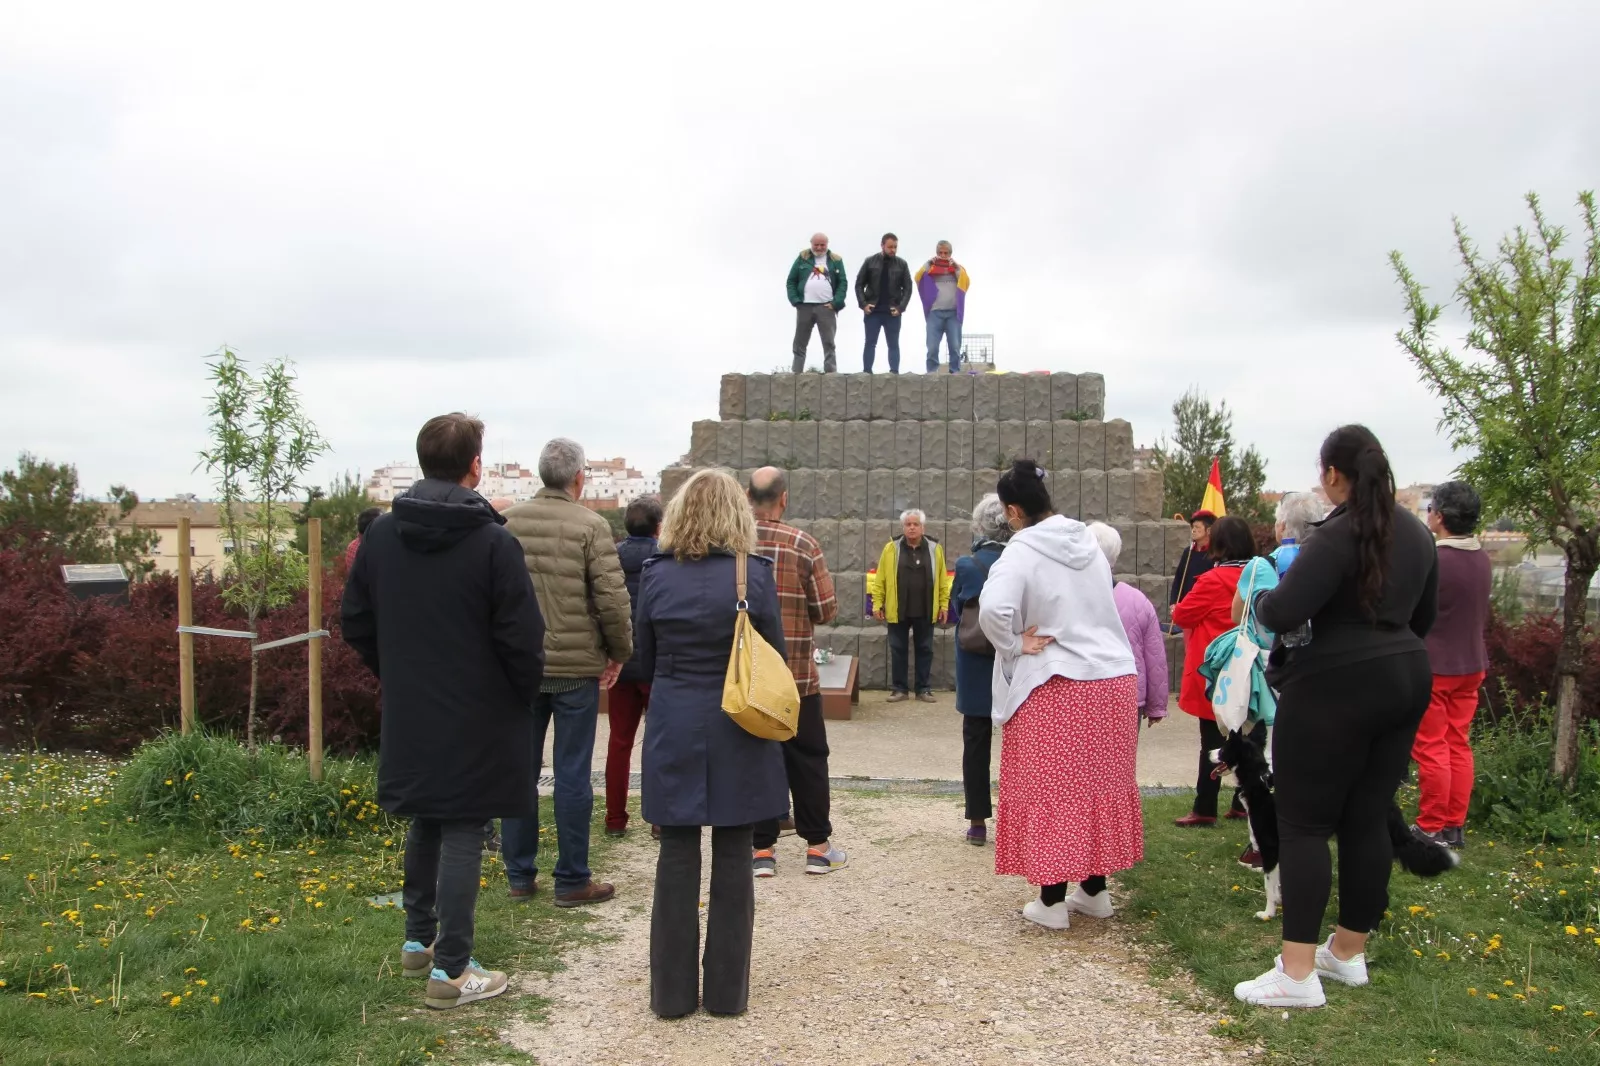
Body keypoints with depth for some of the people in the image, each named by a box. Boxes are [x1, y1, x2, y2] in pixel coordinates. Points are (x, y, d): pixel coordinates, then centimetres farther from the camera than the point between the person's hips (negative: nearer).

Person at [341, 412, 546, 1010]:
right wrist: (524, 691, 1)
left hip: (408, 715, 6)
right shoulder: (493, 542, -17)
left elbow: (355, 623, 6)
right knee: (463, 836, 2)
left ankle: (418, 942, 34)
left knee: (424, 826, 21)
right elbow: (521, 638, -17)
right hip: (476, 720, -5)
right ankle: (450, 971, 9)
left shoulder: (381, 534, 0)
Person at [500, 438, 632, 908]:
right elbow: (613, 597, -15)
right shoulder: (590, 525, -11)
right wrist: (620, 652, 0)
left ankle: (519, 874, 22)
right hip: (577, 665, -4)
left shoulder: (508, 523, 0)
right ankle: (572, 880, 13)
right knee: (572, 774, 5)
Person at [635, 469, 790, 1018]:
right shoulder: (754, 574, -9)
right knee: (732, 859, 9)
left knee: (677, 857, 10)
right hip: (737, 734, -1)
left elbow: (646, 662, 6)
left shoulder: (656, 575, -3)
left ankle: (672, 989, 18)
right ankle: (727, 989, 18)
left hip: (674, 732, 1)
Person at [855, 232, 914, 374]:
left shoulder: (901, 264, 3)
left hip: (893, 312, 1)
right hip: (872, 311, 0)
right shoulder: (870, 261, 2)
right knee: (870, 344, 1)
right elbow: (859, 285, 4)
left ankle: (894, 373, 1)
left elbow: (907, 288, 4)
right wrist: (863, 304, -7)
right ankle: (867, 372, 2)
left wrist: (901, 307, -9)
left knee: (894, 345, 2)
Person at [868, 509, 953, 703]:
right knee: (898, 650, 5)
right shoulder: (891, 548, -1)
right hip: (898, 611, 0)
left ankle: (924, 689, 16)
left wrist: (944, 605, 1)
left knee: (925, 650, 8)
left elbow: (942, 580, 4)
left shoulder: (935, 548, 2)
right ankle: (899, 689, 14)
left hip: (925, 611, 1)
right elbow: (880, 580, 0)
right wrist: (877, 604, -5)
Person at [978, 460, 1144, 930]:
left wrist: (1016, 645, -12)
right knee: (1099, 783, 15)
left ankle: (1052, 901, 10)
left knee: (1051, 790, 4)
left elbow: (993, 610, -29)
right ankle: (1096, 890, 26)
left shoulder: (1023, 551, -14)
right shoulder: (1089, 543, 7)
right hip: (1114, 678, 6)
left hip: (1055, 688, -6)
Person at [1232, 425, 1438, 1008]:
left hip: (1337, 689, -8)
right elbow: (1424, 616, 20)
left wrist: (1260, 597, -4)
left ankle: (1297, 972, -2)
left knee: (1305, 823, -3)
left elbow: (1282, 612, -25)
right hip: (1406, 681, 8)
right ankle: (1349, 951, 26)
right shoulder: (1417, 533, 9)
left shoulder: (1339, 537, -18)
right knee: (1368, 818, 14)